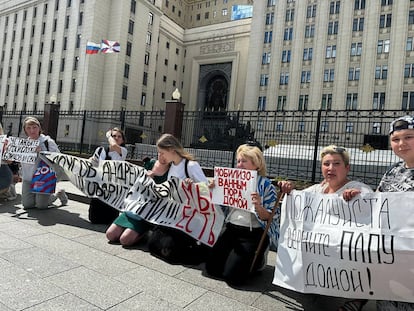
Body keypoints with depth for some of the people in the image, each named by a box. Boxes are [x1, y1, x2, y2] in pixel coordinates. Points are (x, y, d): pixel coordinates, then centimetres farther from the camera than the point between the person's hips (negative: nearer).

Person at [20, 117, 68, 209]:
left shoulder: (48, 142, -6)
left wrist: (41, 152, -23)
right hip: (28, 178, 5)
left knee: (41, 205, -6)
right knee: (27, 205, -1)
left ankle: (58, 194, 22)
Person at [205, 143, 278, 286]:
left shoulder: (266, 185, -10)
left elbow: (271, 218, -11)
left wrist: (258, 206, -29)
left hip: (253, 235, -5)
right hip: (231, 229, 6)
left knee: (232, 276, -12)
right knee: (211, 268, 0)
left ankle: (257, 261, 15)